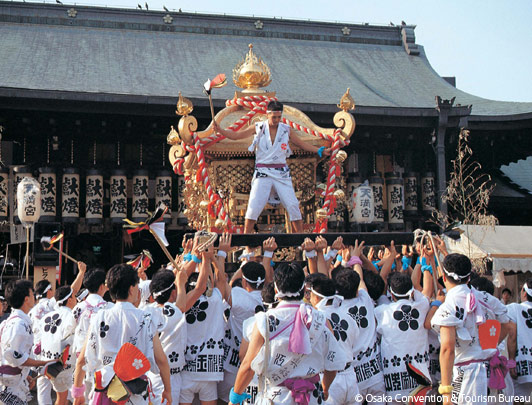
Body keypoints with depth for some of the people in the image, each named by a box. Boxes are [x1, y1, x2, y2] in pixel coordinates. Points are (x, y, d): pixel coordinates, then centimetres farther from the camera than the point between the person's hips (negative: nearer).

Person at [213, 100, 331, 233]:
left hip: (282, 173, 1)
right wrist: (219, 130, -8)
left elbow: (302, 144, 15)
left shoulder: (286, 130, 6)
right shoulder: (258, 128, 3)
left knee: (293, 205, -4)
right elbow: (235, 135, 5)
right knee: (254, 206, -10)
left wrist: (320, 151, 7)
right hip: (262, 173, -1)